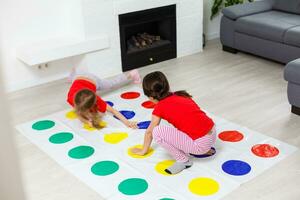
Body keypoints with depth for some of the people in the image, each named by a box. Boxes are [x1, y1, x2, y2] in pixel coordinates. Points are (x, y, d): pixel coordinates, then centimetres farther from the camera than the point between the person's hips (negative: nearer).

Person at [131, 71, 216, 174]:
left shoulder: (159, 107, -1)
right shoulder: (180, 95, 17)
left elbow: (149, 132, 11)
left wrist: (143, 150, 28)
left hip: (201, 144, -8)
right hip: (213, 135, 8)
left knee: (157, 132, -6)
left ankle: (183, 160, 4)